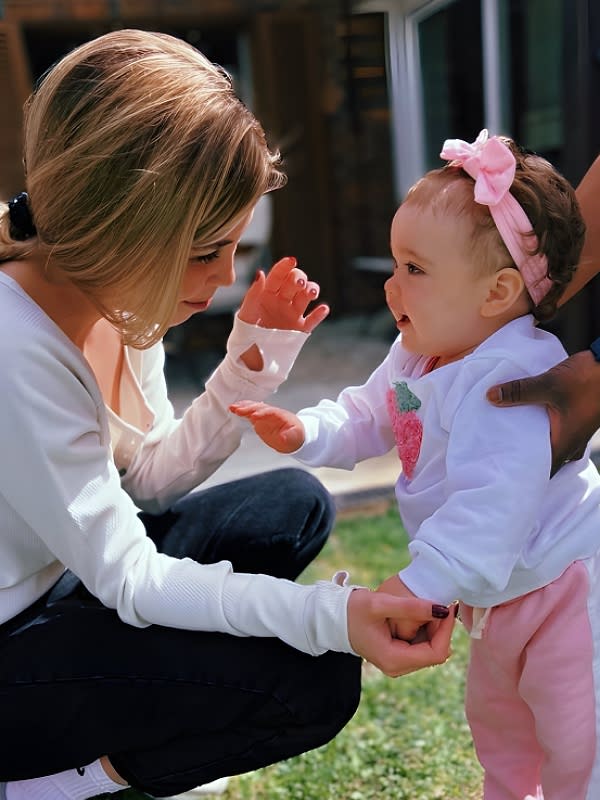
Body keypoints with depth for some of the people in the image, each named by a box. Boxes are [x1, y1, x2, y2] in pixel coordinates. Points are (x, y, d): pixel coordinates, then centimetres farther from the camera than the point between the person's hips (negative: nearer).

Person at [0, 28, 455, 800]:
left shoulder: (120, 296, -6)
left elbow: (151, 476, 2)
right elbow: (128, 581, -25)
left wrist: (251, 366, -11)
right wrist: (332, 614, -35)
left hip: (68, 573, 9)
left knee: (294, 506, 8)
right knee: (314, 684, -18)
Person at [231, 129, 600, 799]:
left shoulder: (512, 376, -34)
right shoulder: (416, 355, -2)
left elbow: (491, 500, -41)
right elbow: (368, 417, 12)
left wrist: (422, 583, -43)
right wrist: (304, 432, -6)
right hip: (500, 591, 10)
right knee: (494, 715, 30)